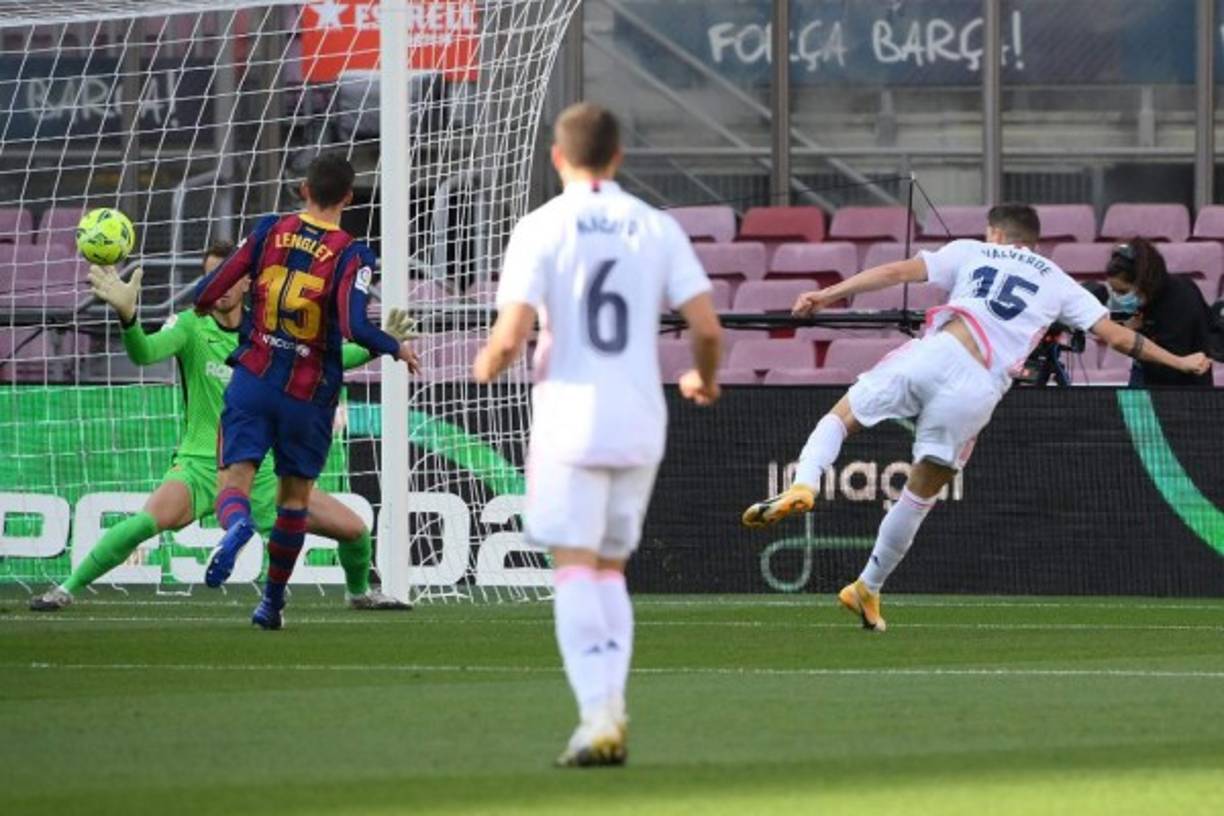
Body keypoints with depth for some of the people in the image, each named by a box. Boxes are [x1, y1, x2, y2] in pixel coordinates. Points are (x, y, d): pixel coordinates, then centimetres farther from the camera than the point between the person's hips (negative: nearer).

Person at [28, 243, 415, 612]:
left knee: (353, 529, 0)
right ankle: (67, 589, -22)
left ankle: (359, 592, 33)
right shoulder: (191, 325, -8)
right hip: (200, 467, -4)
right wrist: (126, 315, -48)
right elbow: (145, 353, -28)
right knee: (153, 519, -35)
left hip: (261, 474, 4)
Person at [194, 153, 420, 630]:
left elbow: (206, 294, -1)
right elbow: (354, 327, -22)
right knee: (295, 495, 18)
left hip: (253, 379, 0)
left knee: (234, 480, -6)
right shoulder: (351, 256, -9)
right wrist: (398, 350, -4)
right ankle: (273, 601, 24)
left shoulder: (269, 232, -1)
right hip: (309, 394, 0)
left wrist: (206, 304, 23)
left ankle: (236, 524, -43)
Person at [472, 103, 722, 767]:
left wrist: (486, 365, 11)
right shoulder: (657, 228, 5)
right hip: (639, 422, 4)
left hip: (570, 420, -4)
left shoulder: (541, 229, -5)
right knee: (611, 568, 16)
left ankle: (599, 717, -17)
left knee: (576, 569, -4)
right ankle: (610, 715, 9)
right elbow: (707, 326, 0)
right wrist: (704, 379, 21)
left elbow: (510, 338, -12)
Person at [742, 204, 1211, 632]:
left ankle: (803, 486, -16)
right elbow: (1115, 334, 22)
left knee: (839, 418, 14)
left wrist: (827, 295, 12)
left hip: (937, 353, -1)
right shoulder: (1056, 283, 25)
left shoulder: (972, 252, 22)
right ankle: (868, 590, 21)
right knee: (920, 494, 15)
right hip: (977, 392, 1)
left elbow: (896, 273, 13)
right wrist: (1179, 362, 34)